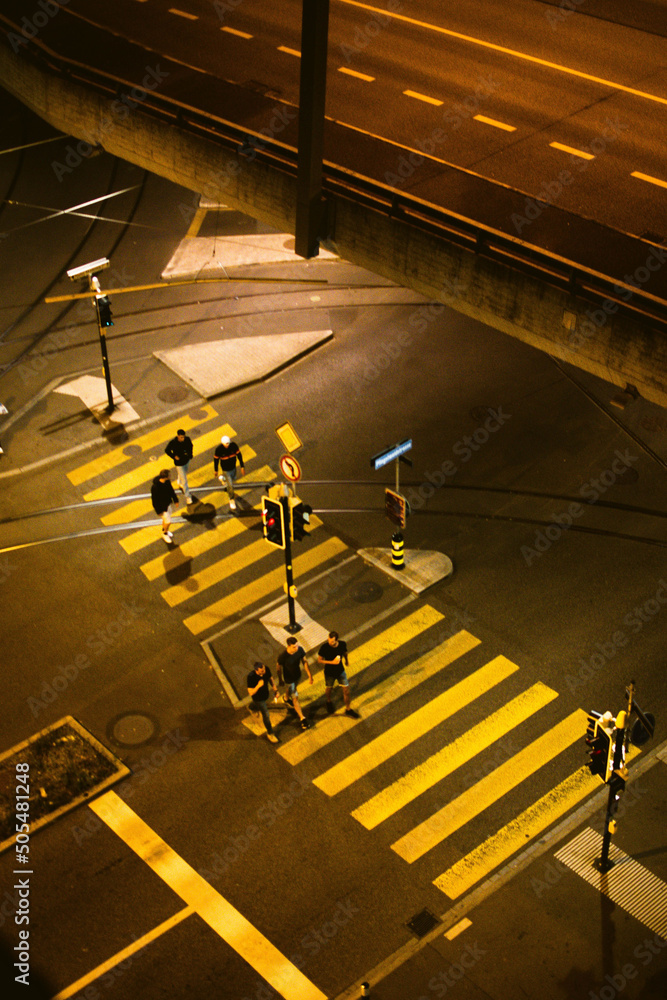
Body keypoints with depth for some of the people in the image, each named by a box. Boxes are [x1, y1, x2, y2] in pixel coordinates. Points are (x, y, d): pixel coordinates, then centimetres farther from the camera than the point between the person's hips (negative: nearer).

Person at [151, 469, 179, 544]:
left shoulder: (167, 481, -14)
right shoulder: (155, 487, -36)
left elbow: (171, 490, 6)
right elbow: (154, 499, -24)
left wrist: (175, 500, 16)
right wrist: (159, 511, -16)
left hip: (167, 503, 7)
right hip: (161, 506, -7)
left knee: (166, 518, 27)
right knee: (168, 521, 3)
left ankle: (164, 530, 55)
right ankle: (165, 533, 33)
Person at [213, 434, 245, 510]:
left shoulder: (234, 445, -23)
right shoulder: (219, 449, -28)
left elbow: (239, 455, -10)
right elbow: (216, 459, -12)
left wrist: (242, 467, -6)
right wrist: (215, 470, 0)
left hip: (233, 468, 4)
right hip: (225, 469, -4)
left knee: (232, 478, 32)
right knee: (230, 486, 1)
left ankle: (222, 477, 65)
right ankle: (231, 500, 27)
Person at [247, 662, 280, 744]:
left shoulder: (266, 669, -24)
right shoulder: (251, 677, -38)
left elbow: (271, 679, -3)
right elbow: (251, 692, -31)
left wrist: (275, 690, -9)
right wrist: (258, 686, -47)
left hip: (265, 694, 5)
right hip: (258, 698, -5)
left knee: (257, 705, 36)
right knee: (266, 715, 6)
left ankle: (252, 706, 71)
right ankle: (270, 733, 26)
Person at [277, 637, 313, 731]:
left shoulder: (300, 650, -25)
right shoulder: (283, 656, -36)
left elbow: (304, 661, -9)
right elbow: (279, 668, -17)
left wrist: (309, 675, -6)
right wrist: (280, 680, -2)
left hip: (298, 675, 5)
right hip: (289, 678, -5)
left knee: (291, 688, 34)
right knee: (295, 698, 4)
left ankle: (286, 698, 67)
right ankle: (302, 718, 17)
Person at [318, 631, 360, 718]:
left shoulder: (342, 644, -21)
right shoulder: (324, 647, -29)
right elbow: (319, 660, -18)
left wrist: (346, 661, 21)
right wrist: (332, 662, -29)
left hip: (341, 671, 2)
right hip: (329, 673, -2)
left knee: (346, 691, 9)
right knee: (328, 689, 22)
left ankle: (348, 709, 31)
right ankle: (329, 702, 56)